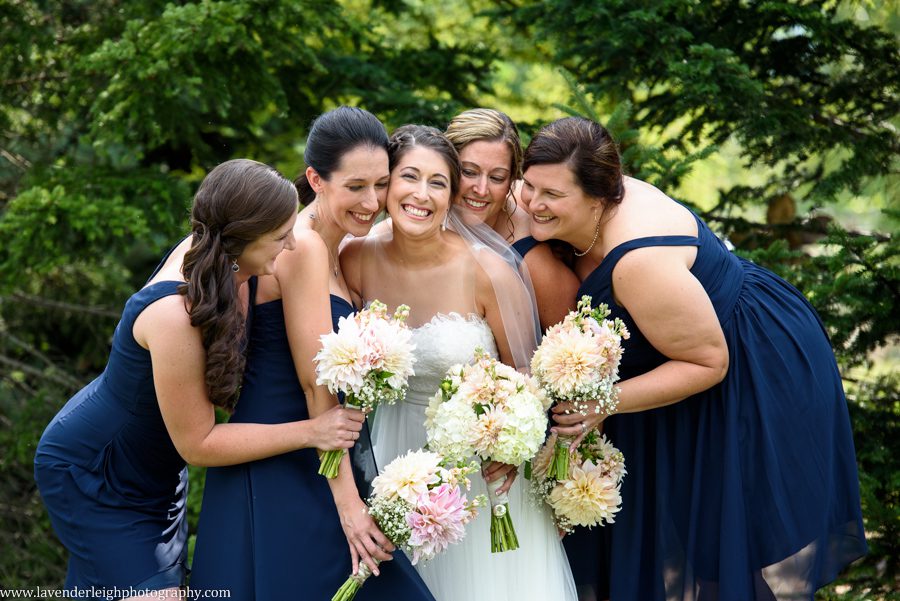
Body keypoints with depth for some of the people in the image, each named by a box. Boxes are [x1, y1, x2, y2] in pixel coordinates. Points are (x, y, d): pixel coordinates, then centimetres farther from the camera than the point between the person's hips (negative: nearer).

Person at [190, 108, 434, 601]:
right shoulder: (303, 249, -17)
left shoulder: (334, 251, 11)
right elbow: (316, 384, -20)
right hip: (279, 477, -9)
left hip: (315, 465, 9)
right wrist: (349, 502, -18)